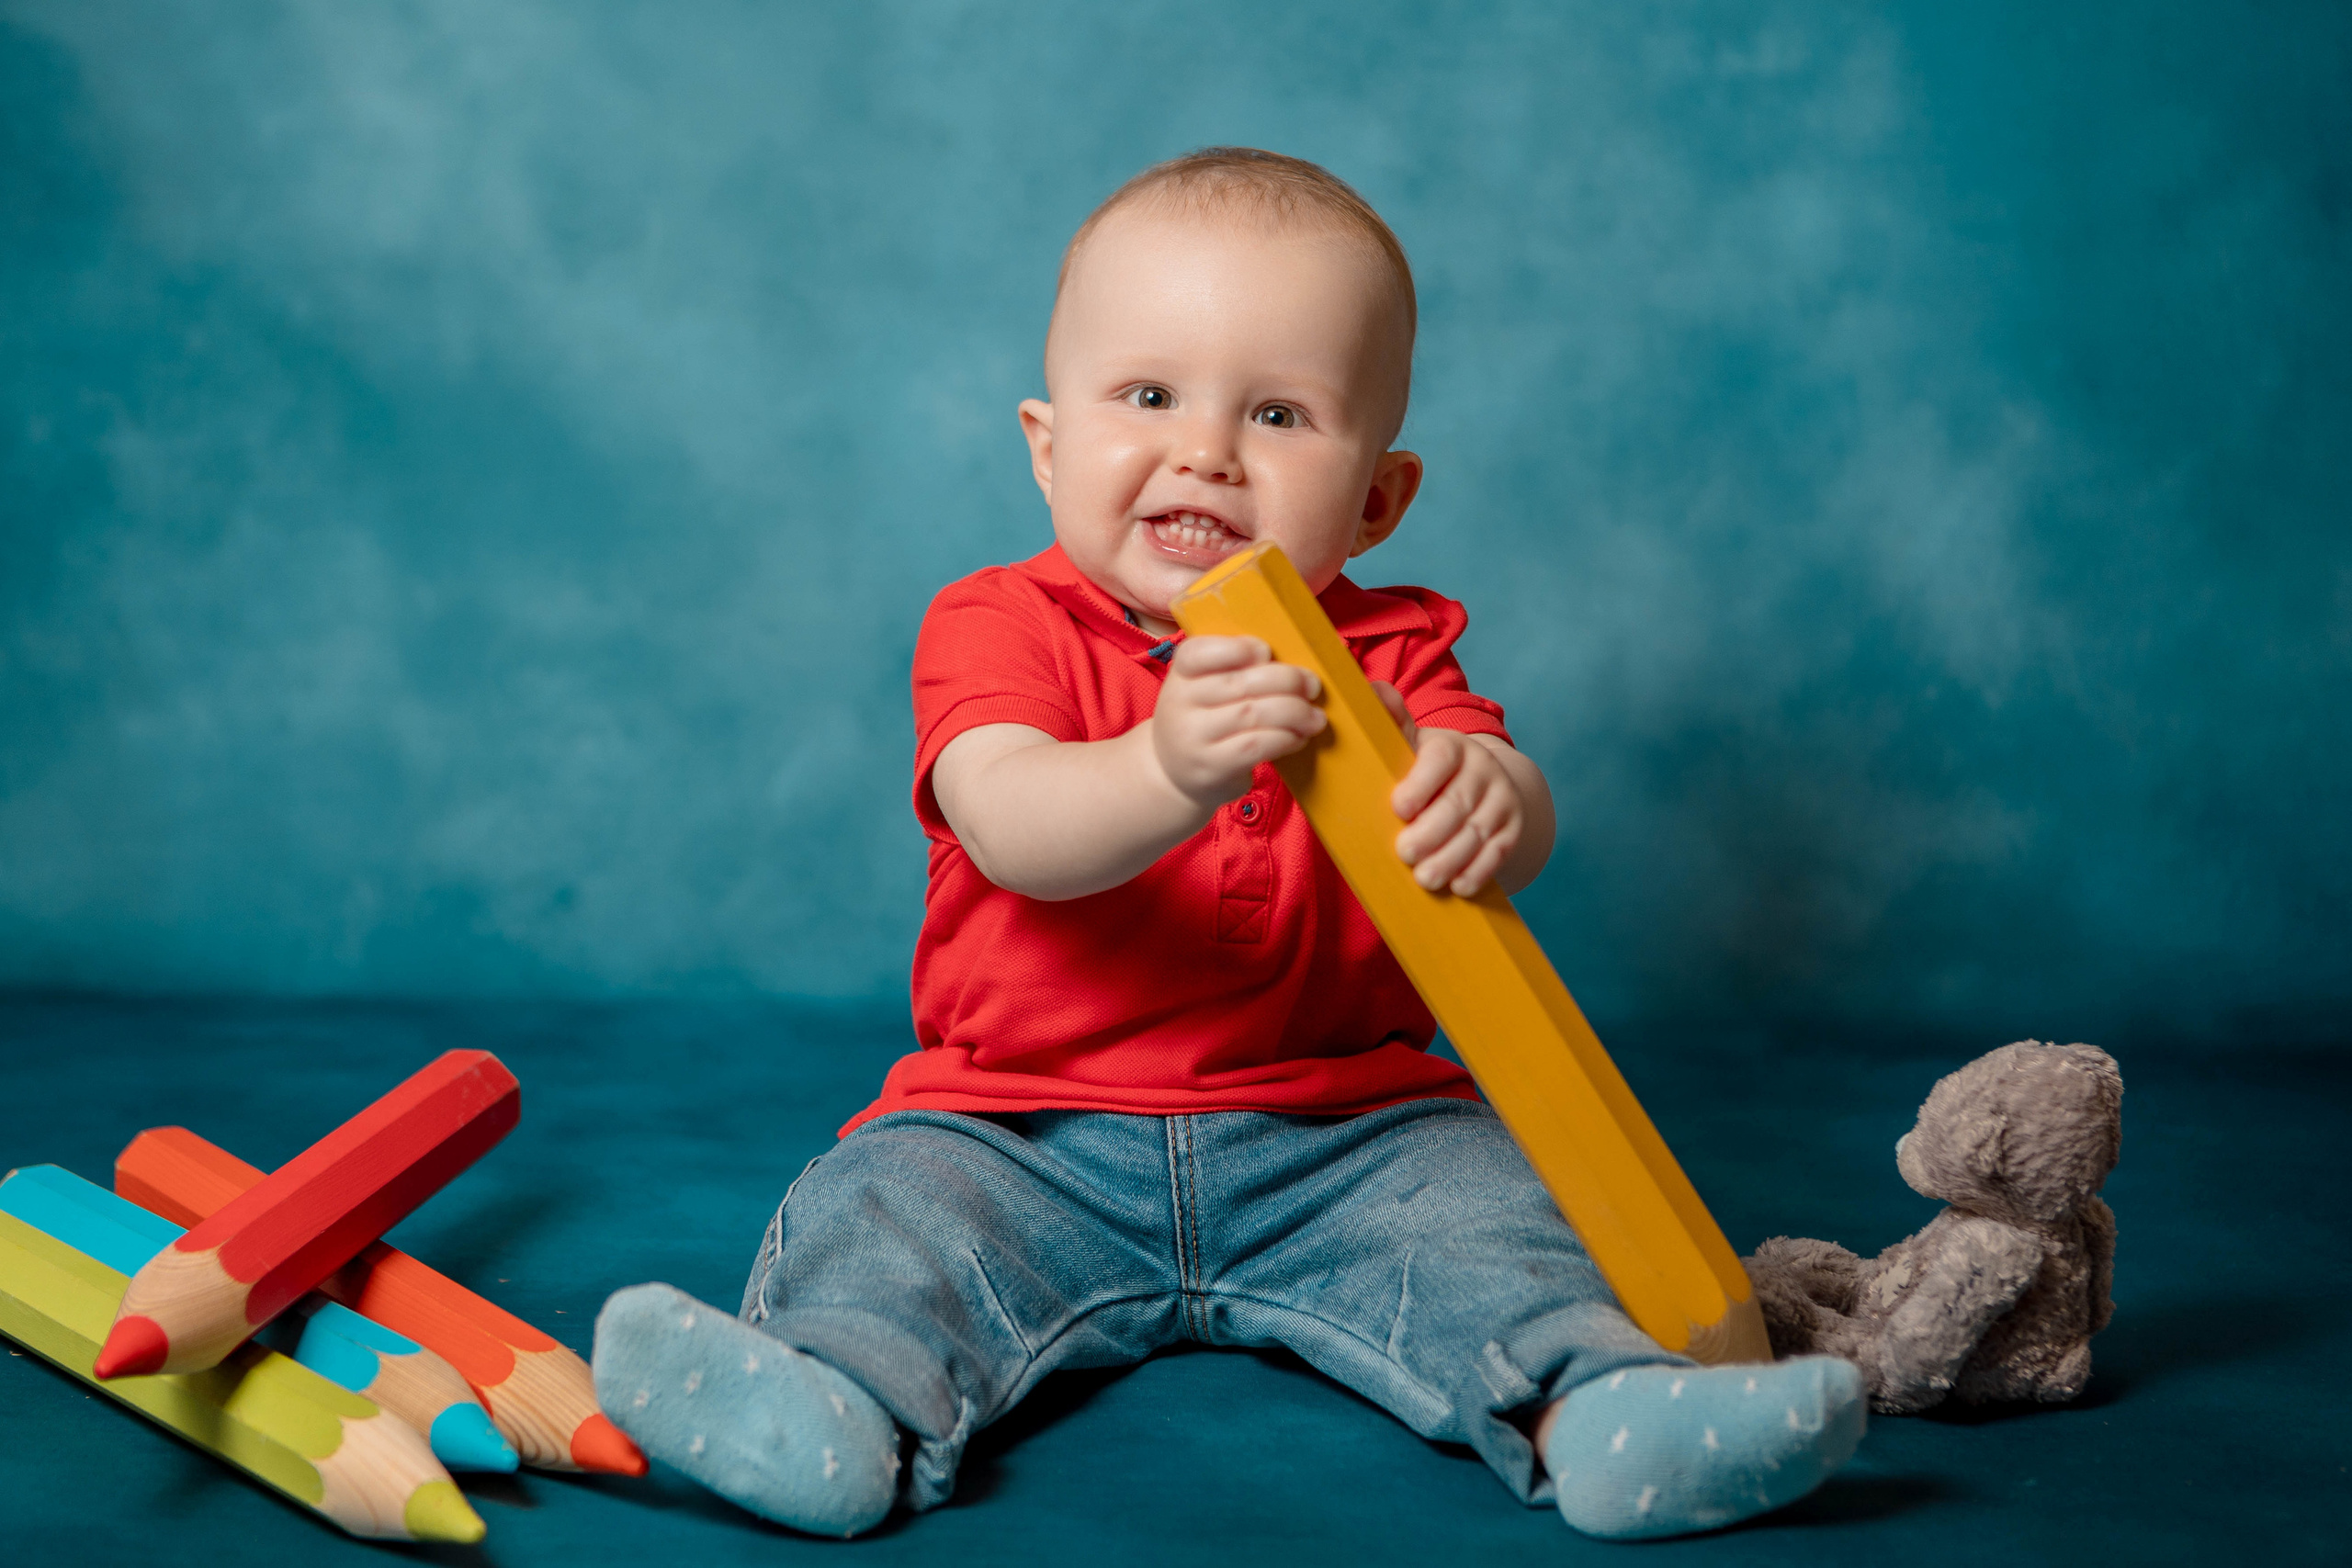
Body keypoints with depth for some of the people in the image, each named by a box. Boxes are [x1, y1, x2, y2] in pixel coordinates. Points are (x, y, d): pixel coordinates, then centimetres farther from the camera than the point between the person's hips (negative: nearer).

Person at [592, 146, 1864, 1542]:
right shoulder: (1001, 629, -5)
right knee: (884, 1207, -23)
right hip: (1029, 1137, -1)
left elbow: (1517, 823, -15)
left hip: (1340, 1138, 1)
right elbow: (1012, 829, -26)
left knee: (1489, 1202, -22)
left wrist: (1485, 798, -42)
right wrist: (1171, 772, -49)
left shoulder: (1388, 650, 3)